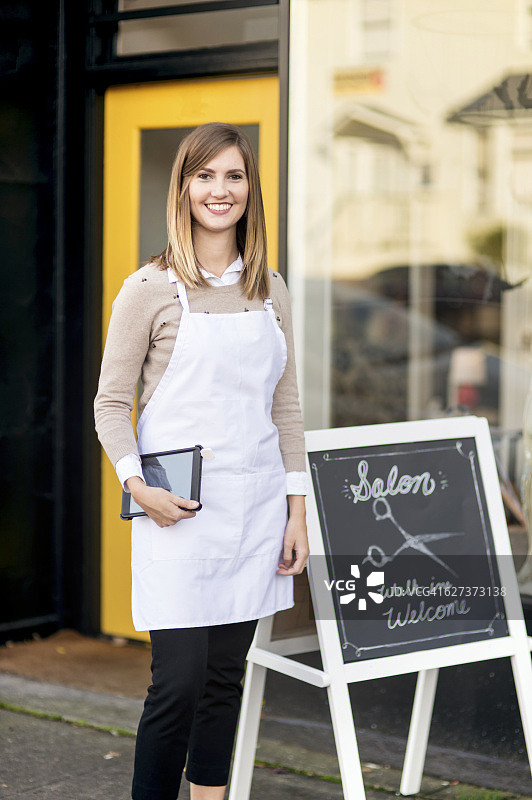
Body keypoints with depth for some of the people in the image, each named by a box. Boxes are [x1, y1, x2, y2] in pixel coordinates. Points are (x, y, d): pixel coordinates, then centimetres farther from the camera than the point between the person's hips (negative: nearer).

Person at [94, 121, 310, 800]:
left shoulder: (269, 289, 11)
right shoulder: (149, 289, -3)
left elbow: (285, 407, 14)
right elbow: (110, 404, -1)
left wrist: (297, 509, 9)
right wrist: (137, 484, -15)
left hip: (255, 507, 4)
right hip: (178, 513, -4)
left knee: (226, 675, 9)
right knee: (179, 682, -7)